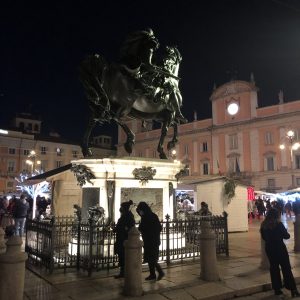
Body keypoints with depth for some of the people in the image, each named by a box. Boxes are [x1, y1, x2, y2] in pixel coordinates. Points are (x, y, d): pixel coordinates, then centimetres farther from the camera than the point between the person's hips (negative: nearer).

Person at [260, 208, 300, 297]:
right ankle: (293, 289, 8)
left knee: (274, 268, 14)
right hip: (280, 248, -4)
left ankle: (277, 289, 20)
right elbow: (286, 236, -9)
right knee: (286, 268, 5)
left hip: (269, 249, 4)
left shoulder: (263, 225, -2)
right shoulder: (279, 224, -16)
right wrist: (286, 233, 10)